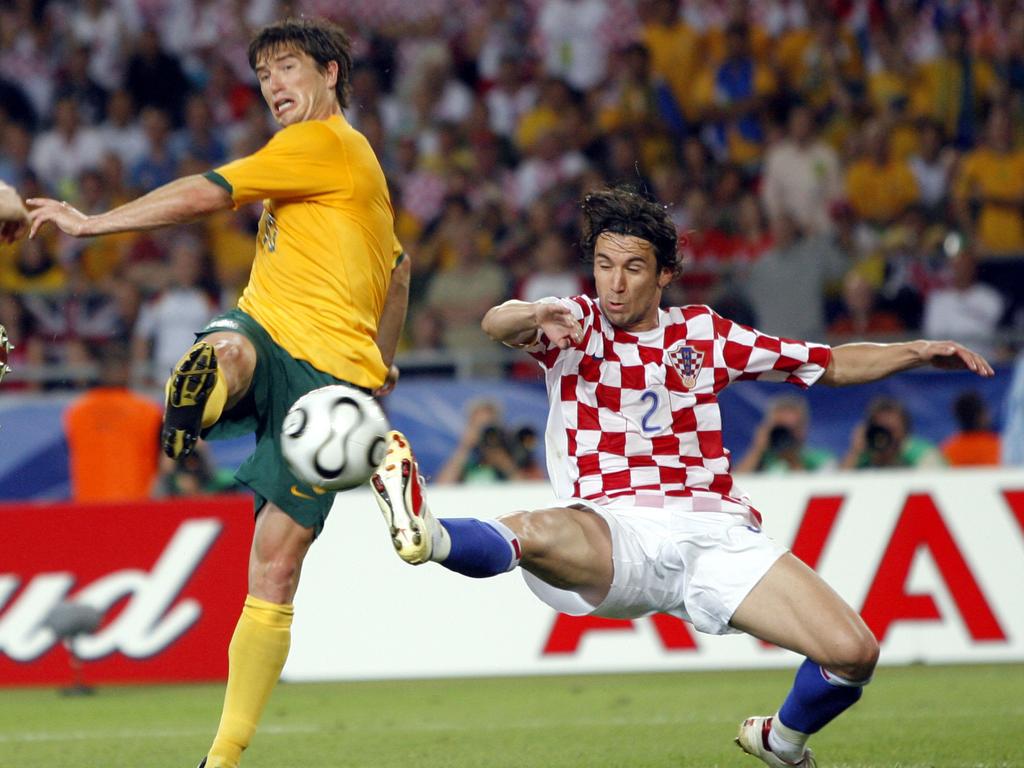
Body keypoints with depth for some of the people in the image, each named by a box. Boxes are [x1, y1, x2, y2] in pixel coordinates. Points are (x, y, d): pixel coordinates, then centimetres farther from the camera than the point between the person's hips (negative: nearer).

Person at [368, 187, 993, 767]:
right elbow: (496, 323, -13)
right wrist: (537, 317, -37)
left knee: (854, 653, -11)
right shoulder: (576, 327, 10)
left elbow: (832, 365, 25)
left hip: (717, 533, 3)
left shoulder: (703, 332, 18)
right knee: (534, 534, -38)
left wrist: (919, 353, 11)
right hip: (616, 532, -3)